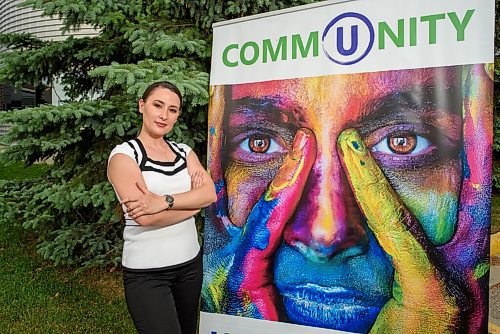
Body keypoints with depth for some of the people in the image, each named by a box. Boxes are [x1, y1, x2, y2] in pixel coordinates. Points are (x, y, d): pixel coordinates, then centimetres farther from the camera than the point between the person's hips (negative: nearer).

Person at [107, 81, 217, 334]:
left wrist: (164, 201, -23)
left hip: (190, 262, 6)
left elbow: (209, 194, -9)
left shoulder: (184, 152, 7)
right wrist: (192, 200, -9)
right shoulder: (124, 154, -9)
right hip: (146, 272, -5)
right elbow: (145, 217, -21)